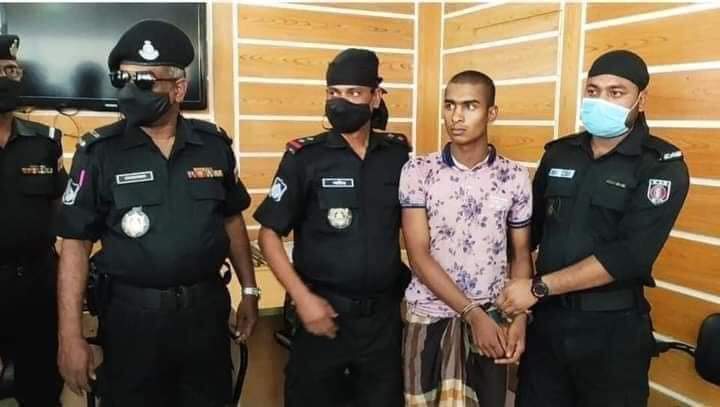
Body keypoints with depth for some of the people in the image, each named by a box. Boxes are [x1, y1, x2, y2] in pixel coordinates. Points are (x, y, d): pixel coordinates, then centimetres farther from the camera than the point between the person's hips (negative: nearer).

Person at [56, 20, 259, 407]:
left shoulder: (214, 143, -1)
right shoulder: (99, 151, -8)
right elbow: (76, 243, -7)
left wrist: (249, 290, 9)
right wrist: (70, 335, -11)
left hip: (206, 308, 2)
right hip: (131, 314, -2)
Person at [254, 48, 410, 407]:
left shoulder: (398, 154, 0)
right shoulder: (305, 157, -7)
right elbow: (269, 234, -7)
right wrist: (303, 298, -14)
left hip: (384, 313, 3)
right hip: (324, 311, -2)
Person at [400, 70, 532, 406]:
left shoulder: (515, 177, 0)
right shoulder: (417, 172, -6)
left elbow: (521, 255, 6)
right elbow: (419, 256, -10)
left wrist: (519, 318, -8)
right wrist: (473, 314, -14)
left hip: (492, 319, 1)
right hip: (429, 316, -1)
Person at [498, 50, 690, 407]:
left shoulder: (663, 166, -10)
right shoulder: (559, 153, 4)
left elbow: (629, 256, -21)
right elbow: (531, 225, 10)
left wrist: (538, 287, -19)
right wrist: (513, 289, -5)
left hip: (613, 327, -4)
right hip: (547, 317, 4)